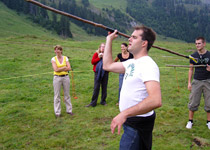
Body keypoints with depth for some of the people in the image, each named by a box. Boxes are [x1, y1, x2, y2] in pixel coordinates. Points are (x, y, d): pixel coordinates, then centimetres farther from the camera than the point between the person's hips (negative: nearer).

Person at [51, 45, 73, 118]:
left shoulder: (65, 58, 5)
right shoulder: (53, 59, -1)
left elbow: (69, 68, -6)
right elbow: (56, 69, -13)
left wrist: (60, 69, -11)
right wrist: (64, 67, -8)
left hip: (65, 77, 2)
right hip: (57, 78, -2)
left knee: (67, 94, 9)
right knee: (57, 95, 2)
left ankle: (69, 110, 19)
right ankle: (57, 112, 10)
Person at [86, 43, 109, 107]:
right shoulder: (96, 54, 6)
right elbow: (92, 62, -1)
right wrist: (99, 57, -9)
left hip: (105, 73, 1)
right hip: (98, 72, -1)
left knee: (104, 87, 6)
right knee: (96, 88, -2)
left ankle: (103, 101, 18)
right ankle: (93, 102, 4)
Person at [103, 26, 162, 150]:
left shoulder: (148, 65, -23)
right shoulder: (132, 63, 8)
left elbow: (156, 101, -35)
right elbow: (108, 66, 15)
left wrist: (125, 113, -38)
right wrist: (109, 40, 17)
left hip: (138, 124, -9)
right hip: (130, 120, 9)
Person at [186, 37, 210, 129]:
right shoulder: (193, 56, 2)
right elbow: (191, 69, 7)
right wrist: (189, 82, 2)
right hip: (196, 81, 1)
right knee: (193, 102, 3)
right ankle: (190, 121, 16)